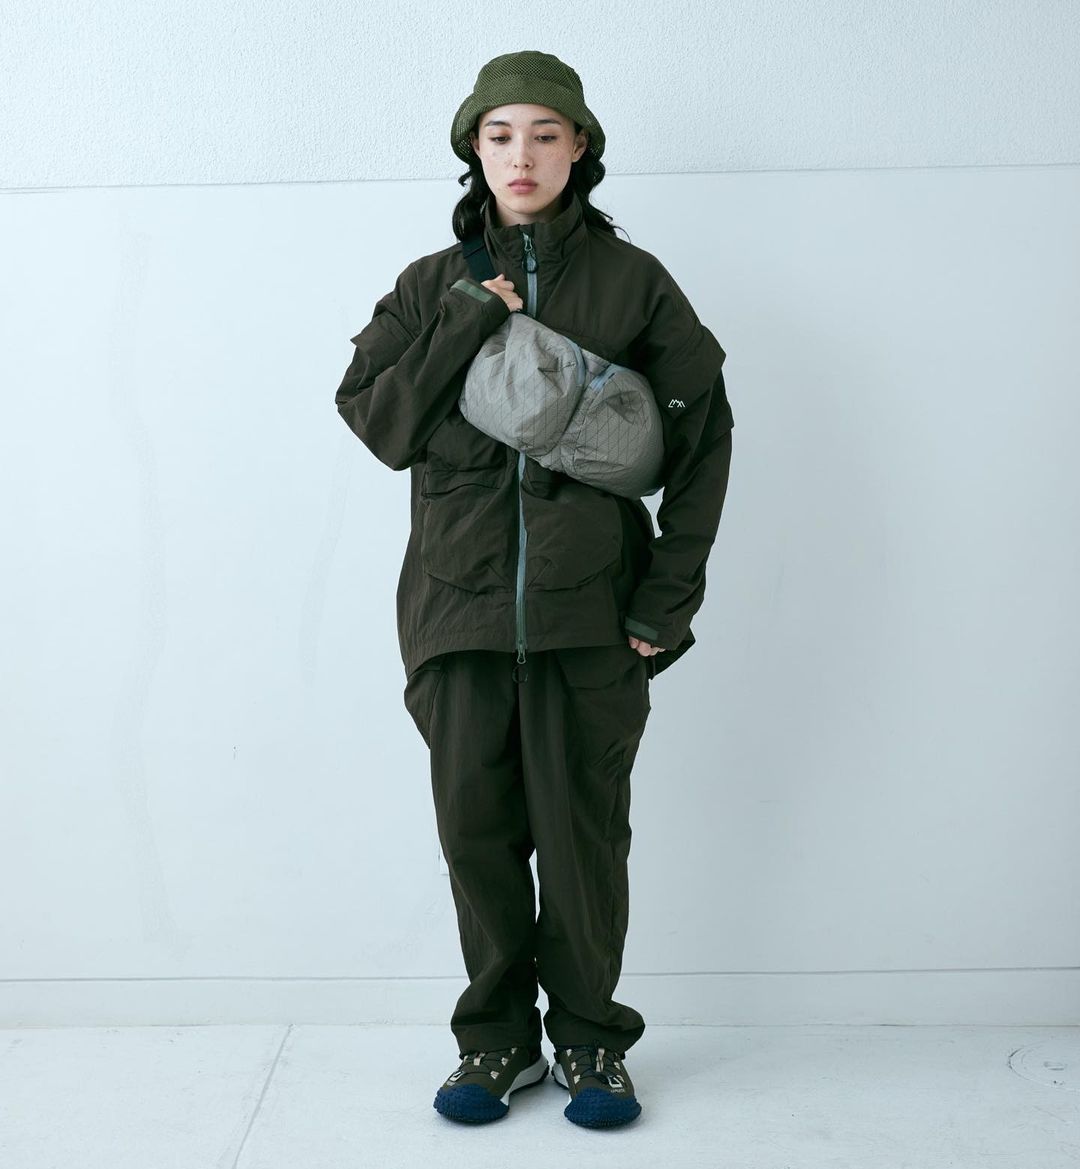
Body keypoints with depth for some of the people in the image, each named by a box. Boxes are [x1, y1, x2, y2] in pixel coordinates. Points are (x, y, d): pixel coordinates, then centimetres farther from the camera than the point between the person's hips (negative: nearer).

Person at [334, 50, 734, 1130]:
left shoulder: (632, 281, 5)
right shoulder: (435, 286, 11)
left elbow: (703, 432, 4)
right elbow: (371, 415, 3)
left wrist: (671, 592, -2)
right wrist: (469, 326, -9)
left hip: (589, 608, -2)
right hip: (459, 604, 2)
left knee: (585, 835, 5)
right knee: (477, 831, 8)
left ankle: (589, 1039, 25)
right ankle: (495, 1037, 26)